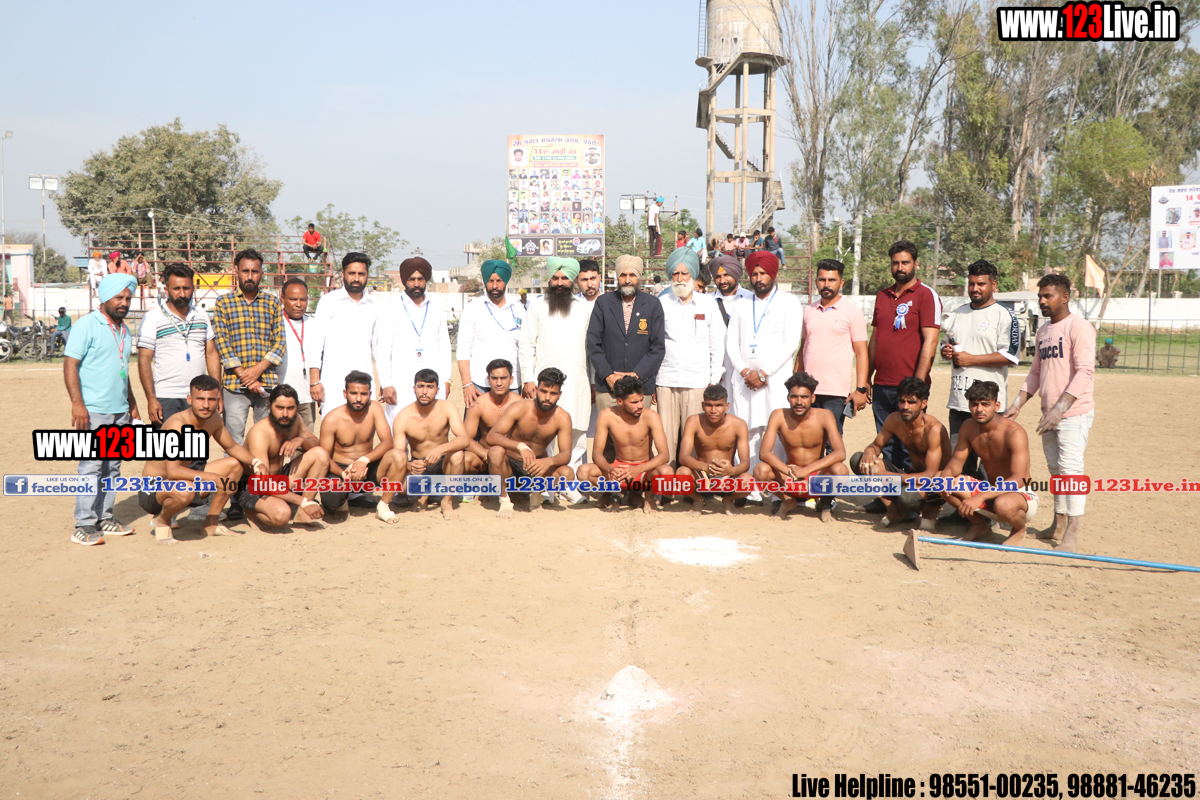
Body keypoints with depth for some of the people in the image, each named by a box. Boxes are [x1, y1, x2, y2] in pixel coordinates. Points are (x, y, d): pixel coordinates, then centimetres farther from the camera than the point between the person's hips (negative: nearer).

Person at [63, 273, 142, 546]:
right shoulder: (87, 325, -5)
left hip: (120, 411, 7)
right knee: (91, 466, -7)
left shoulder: (124, 330, 17)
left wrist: (132, 406, 24)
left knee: (112, 467, 9)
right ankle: (84, 526, -3)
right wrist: (77, 402, -19)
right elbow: (70, 364, -11)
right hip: (93, 411, -7)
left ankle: (104, 518, 17)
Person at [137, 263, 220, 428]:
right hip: (166, 400, -4)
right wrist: (151, 399, -12)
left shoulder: (202, 315, 11)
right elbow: (144, 360, -5)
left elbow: (212, 354, 14)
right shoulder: (153, 317, -2)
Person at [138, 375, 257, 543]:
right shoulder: (177, 423, -28)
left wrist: (255, 462, -8)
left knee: (236, 464, 4)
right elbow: (172, 471, -37)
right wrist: (214, 478, -42)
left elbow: (232, 447, 11)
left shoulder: (214, 418, -4)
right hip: (153, 489, -8)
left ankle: (212, 523, 13)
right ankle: (161, 520, -3)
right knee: (184, 491, -40)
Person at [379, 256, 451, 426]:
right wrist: (385, 384, -5)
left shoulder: (437, 307, 15)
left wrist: (446, 379, 10)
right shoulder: (392, 309, 5)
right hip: (401, 385, -2)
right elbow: (383, 349, 2)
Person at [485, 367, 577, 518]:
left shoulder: (562, 418, -13)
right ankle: (504, 500, -12)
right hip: (510, 465, -2)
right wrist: (521, 447, -44)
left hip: (537, 466, 2)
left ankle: (536, 493, 6)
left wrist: (549, 461, -41)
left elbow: (566, 454, -17)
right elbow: (491, 437, -28)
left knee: (567, 474, -27)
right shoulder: (519, 408, -18)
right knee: (495, 451, -35)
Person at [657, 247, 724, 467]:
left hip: (698, 381, 0)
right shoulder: (661, 304, 8)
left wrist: (714, 381, 6)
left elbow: (717, 346, 11)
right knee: (666, 435, -2)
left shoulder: (708, 305, 9)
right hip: (666, 380, 0)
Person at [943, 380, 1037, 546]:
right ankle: (979, 524, 11)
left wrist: (981, 497, -43)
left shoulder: (1014, 432, -24)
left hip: (1022, 494, -6)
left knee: (1003, 504, -41)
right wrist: (948, 472, -21)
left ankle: (1020, 527, -1)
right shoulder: (968, 427, -4)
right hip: (992, 491, 6)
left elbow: (1019, 479, -32)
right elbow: (957, 460, 5)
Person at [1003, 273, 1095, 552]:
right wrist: (1018, 404, 12)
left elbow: (1085, 372, -18)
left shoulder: (1078, 327, -10)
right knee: (1056, 469, 14)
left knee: (1071, 468, -11)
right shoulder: (1043, 331, 16)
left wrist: (1060, 409, -24)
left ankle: (1072, 535, -10)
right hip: (1050, 414, 8)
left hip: (1074, 413, -8)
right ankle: (1058, 526, 25)